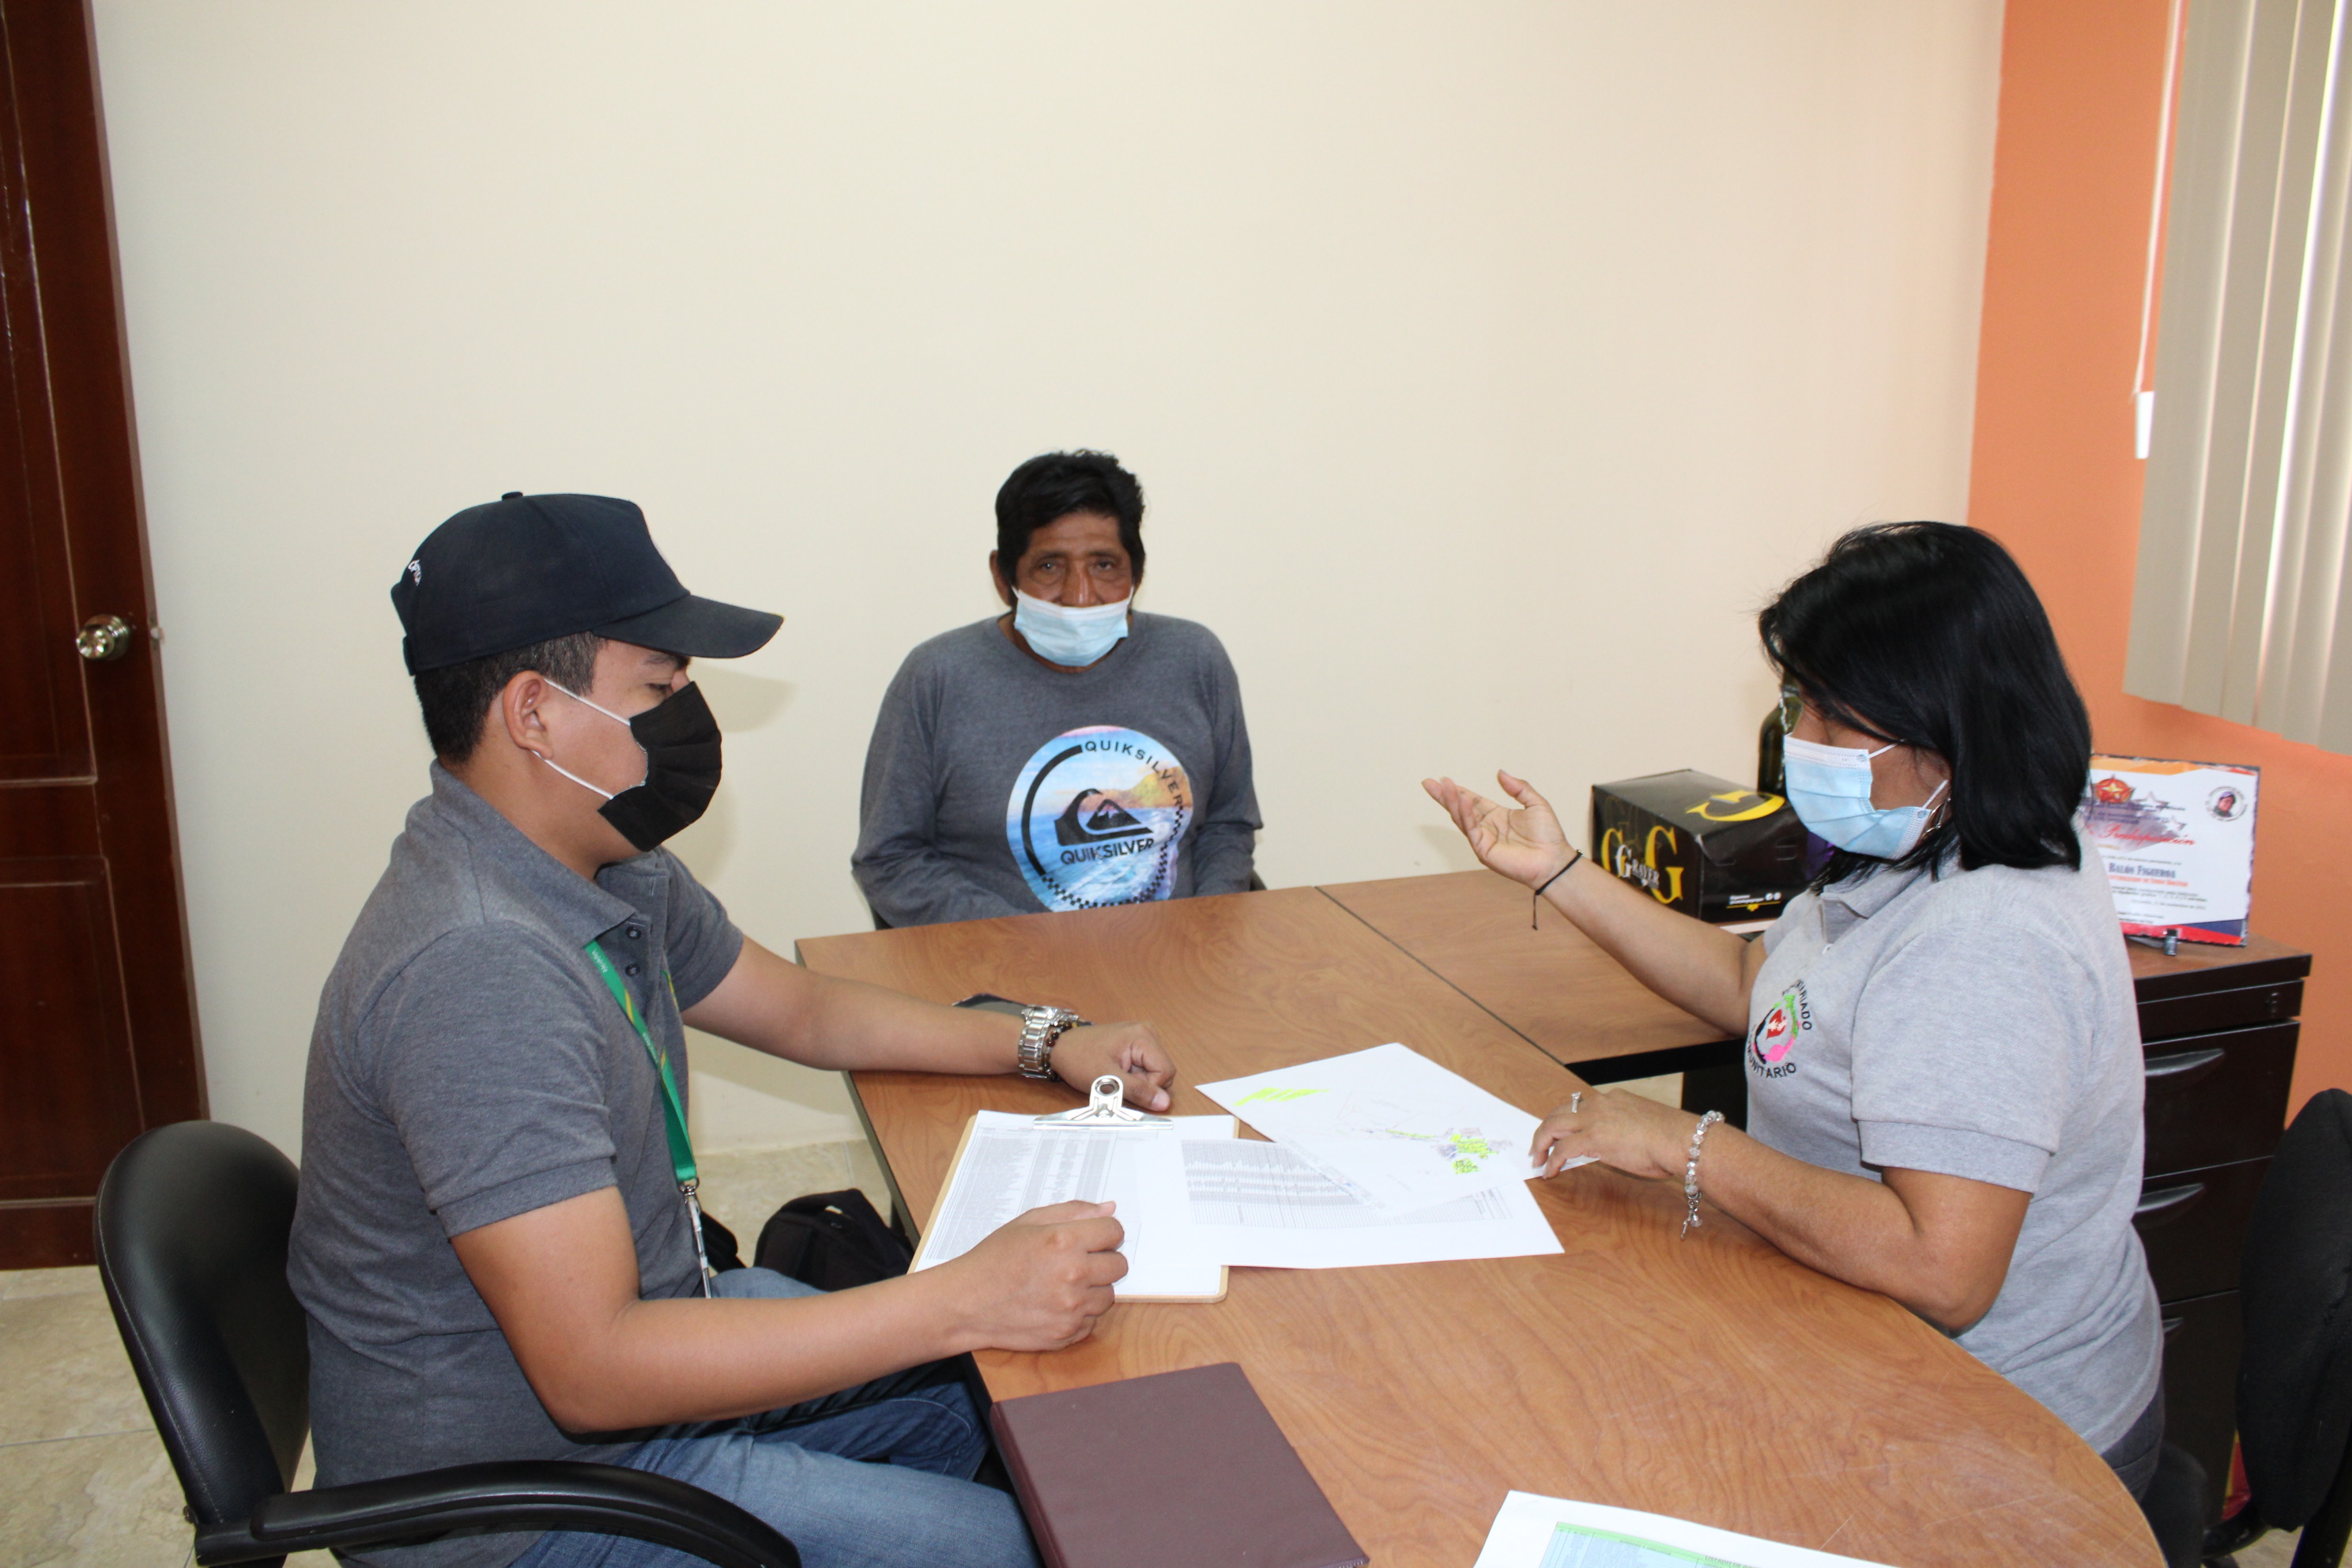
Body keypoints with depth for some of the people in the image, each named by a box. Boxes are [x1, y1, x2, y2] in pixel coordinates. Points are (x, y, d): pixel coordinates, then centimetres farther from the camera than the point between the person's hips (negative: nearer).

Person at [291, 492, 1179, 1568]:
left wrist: (1042, 1044, 4)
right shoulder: (478, 970, -32)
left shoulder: (612, 873, 0)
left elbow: (801, 1009, 15)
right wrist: (962, 1303, -34)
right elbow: (591, 1368, -34)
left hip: (633, 1327, 9)